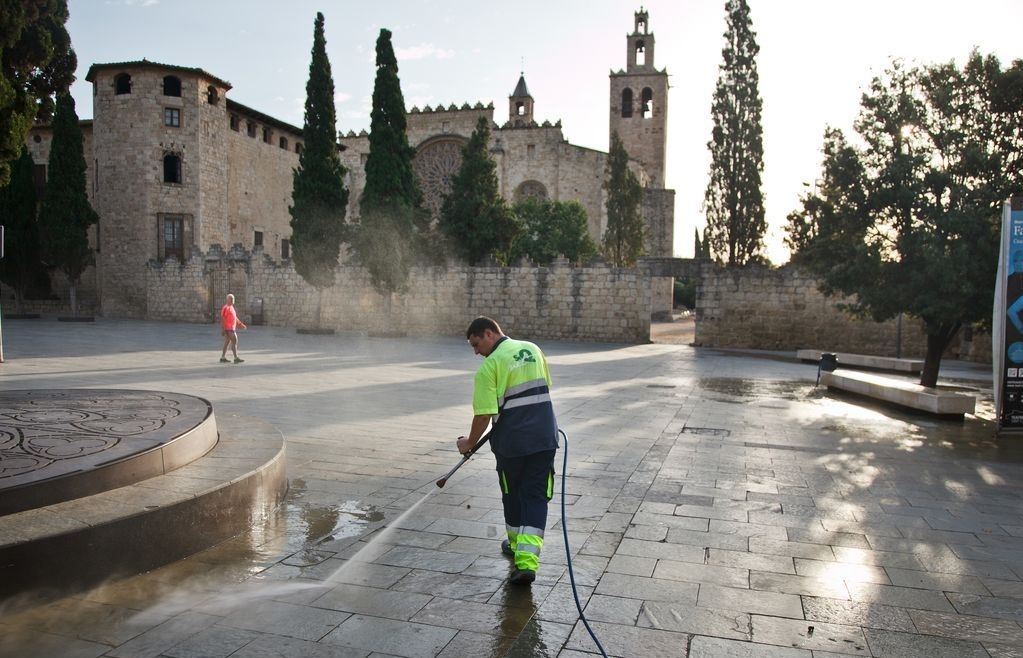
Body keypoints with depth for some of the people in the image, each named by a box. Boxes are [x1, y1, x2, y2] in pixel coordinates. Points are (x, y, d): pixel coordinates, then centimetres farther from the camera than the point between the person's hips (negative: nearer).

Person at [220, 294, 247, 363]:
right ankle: (236, 358, -9)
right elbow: (222, 319, -16)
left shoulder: (231, 307, 17)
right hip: (228, 329, -10)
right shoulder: (225, 308, -12)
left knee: (227, 343, 11)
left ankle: (223, 358, 16)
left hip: (232, 328, 10)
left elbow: (235, 317, 25)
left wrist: (241, 324, 22)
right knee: (234, 341, -10)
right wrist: (223, 329, -20)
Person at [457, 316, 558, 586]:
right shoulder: (533, 349, 7)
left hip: (511, 442, -4)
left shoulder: (489, 365, -12)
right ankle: (527, 560, -5)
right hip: (544, 437, 4)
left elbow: (484, 414, -14)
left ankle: (517, 544, 37)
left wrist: (469, 443, 1)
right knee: (535, 497, 5)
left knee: (513, 496, 18)